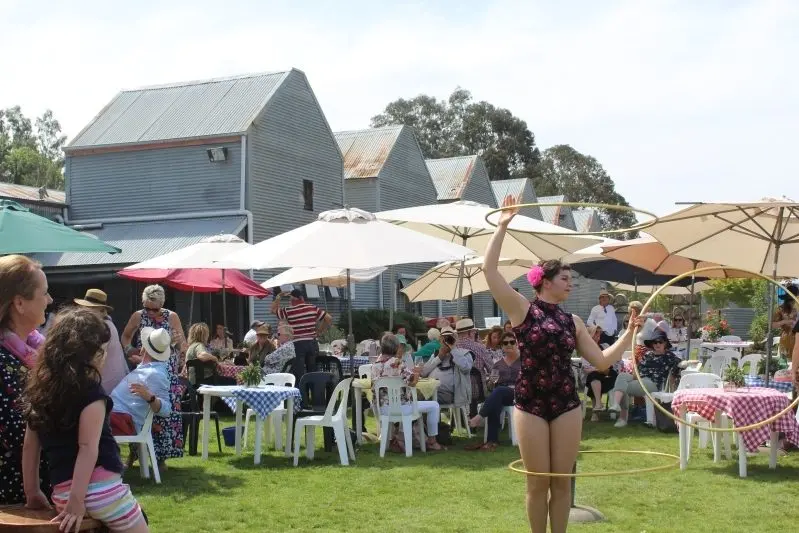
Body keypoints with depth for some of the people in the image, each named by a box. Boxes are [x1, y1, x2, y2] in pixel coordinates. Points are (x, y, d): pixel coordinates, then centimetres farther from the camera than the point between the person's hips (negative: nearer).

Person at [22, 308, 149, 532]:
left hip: (62, 492, 7)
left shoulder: (40, 390, 11)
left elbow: (30, 446, 15)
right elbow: (88, 448, -16)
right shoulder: (90, 392, -9)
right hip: (100, 488, -7)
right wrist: (77, 500, -18)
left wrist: (32, 492, 22)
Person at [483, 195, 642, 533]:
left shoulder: (572, 322, 11)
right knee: (538, 482, 3)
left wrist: (629, 332, 7)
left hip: (566, 405, 4)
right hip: (530, 404, -4)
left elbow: (603, 361, 11)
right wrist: (503, 226, -12)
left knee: (562, 481, 8)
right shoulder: (523, 309, -2)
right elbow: (489, 269, -12)